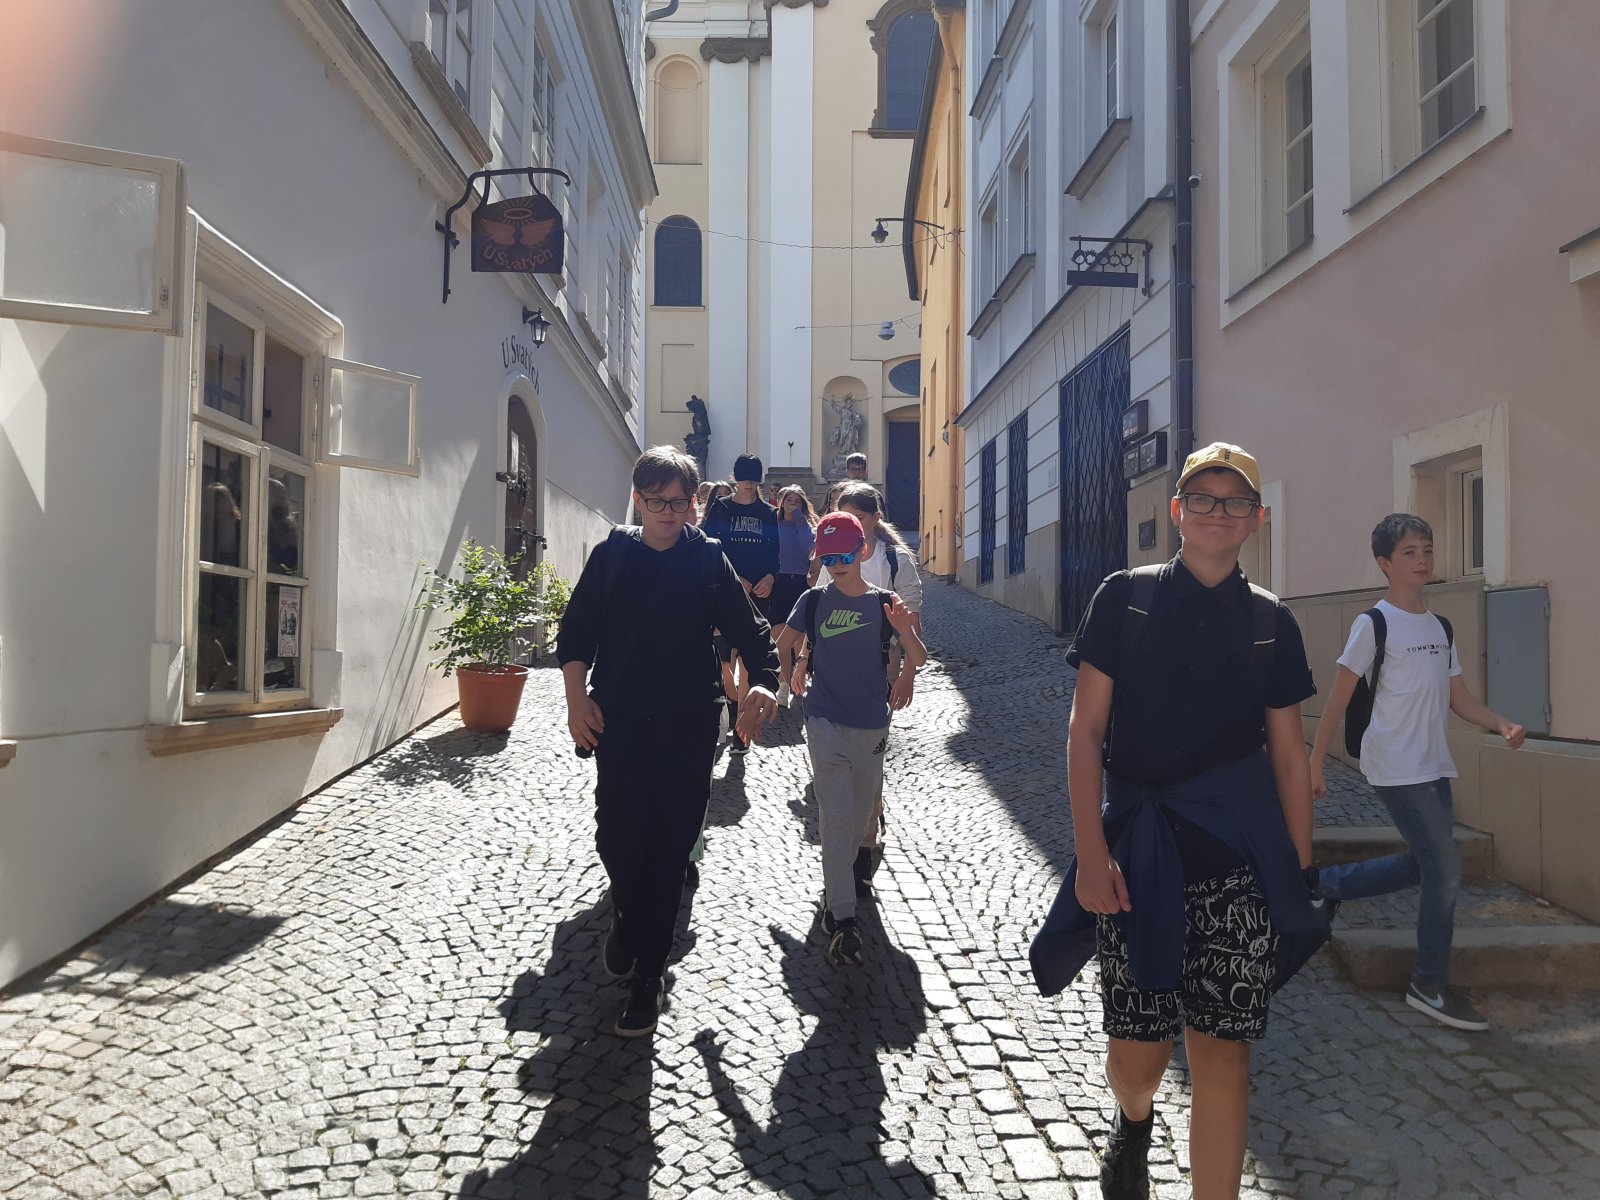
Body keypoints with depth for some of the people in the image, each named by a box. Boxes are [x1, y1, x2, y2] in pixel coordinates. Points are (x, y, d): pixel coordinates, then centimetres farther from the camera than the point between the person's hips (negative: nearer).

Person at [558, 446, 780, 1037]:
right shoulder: (611, 555, 3)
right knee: (616, 836, 1)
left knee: (669, 849, 3)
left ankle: (648, 974, 17)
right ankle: (627, 916, 35)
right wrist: (577, 696, -6)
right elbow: (576, 631, 6)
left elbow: (750, 631, -1)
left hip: (688, 728, -1)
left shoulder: (709, 561, 0)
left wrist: (764, 683, -20)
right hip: (618, 723, 1)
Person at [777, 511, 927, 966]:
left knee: (860, 815, 15)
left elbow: (919, 660, -6)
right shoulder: (813, 601, 0)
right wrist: (794, 668, -4)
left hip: (872, 725, 2)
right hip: (826, 722, -2)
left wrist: (905, 630, -24)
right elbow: (783, 644, 12)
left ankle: (837, 883, 38)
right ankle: (842, 918, -10)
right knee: (836, 818, -9)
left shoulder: (884, 602, -1)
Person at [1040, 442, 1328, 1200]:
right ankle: (1132, 1123, 43)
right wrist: (1091, 852, -11)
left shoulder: (1271, 623, 7)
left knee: (1222, 1051, 0)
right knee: (1137, 1049, 8)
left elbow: (1288, 756, 10)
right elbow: (1085, 729, -3)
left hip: (1237, 860, 1)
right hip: (1138, 854, -1)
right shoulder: (1125, 598, 1)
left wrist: (1300, 877, 7)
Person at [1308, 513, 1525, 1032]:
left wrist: (1502, 725, -6)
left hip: (1434, 766, 8)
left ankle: (1324, 882, 31)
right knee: (1445, 867, -8)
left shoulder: (1440, 629, 12)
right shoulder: (1374, 624, -9)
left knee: (1423, 864, 13)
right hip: (1395, 769, -8)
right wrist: (1315, 764, -10)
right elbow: (1339, 697, -9)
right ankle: (1430, 986, 6)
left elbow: (1459, 698, 14)